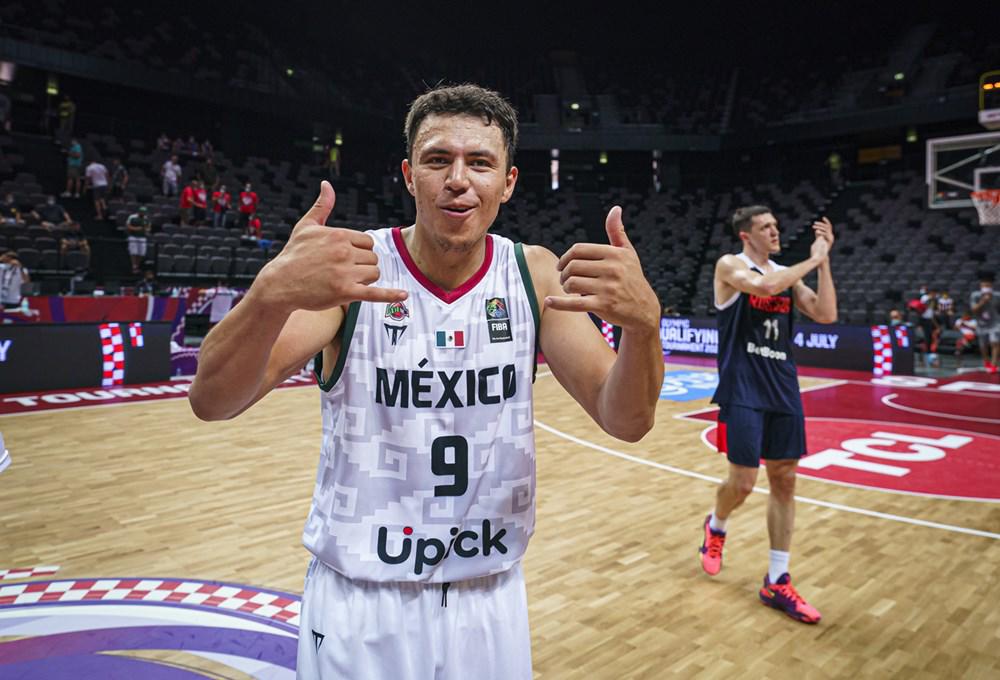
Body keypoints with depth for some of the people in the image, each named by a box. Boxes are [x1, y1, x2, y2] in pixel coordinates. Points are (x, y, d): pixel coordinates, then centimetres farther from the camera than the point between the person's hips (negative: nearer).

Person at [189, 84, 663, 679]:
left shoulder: (536, 275, -8)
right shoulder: (351, 266, -14)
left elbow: (626, 421, -13)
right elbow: (213, 402, -22)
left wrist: (643, 322, -34)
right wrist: (272, 292, -43)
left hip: (492, 599, 3)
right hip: (359, 604, -2)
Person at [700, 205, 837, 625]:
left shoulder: (787, 275, 13)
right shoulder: (730, 265, -5)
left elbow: (826, 314, 2)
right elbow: (762, 286, -27)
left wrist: (824, 261, -2)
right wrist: (812, 260, -15)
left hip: (783, 390, 6)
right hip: (743, 392, -6)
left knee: (784, 480, 7)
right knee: (742, 483, -4)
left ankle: (777, 583, 16)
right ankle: (715, 527, 31)